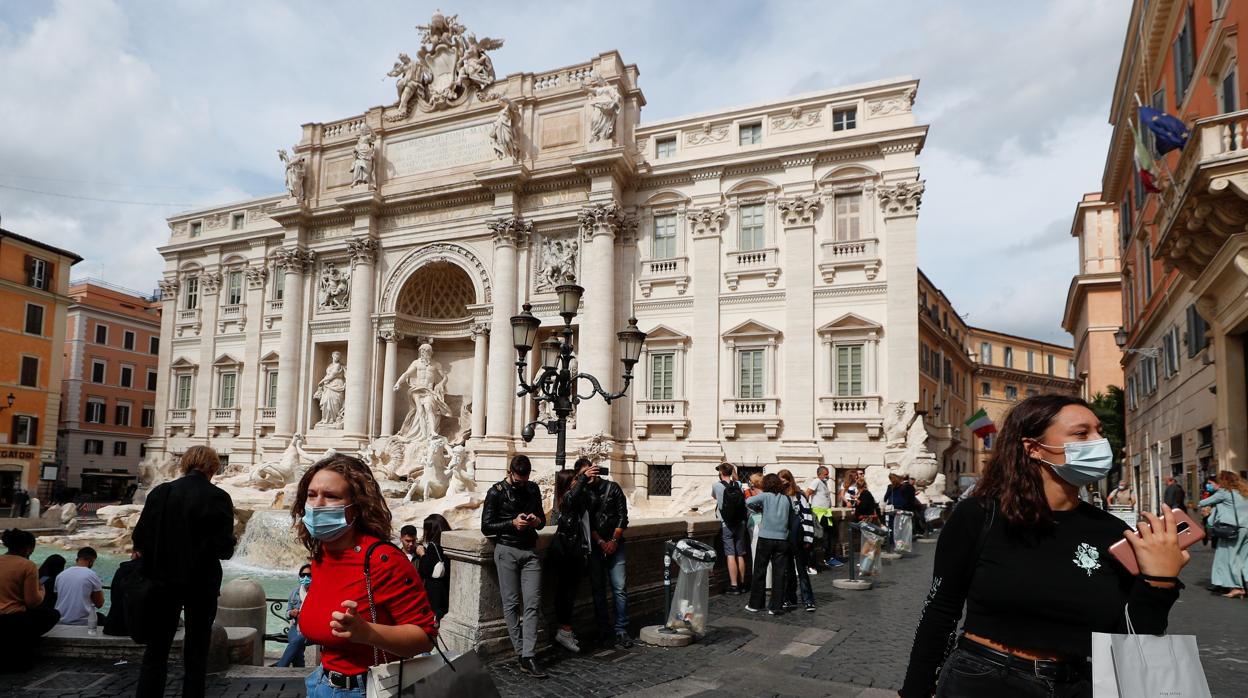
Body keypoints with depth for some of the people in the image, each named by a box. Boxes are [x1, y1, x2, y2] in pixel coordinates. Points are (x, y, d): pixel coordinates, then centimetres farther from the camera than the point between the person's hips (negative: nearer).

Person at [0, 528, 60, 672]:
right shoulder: (28, 566, -13)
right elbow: (33, 601, -12)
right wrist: (41, 590, 9)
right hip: (14, 621, -7)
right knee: (53, 614, 17)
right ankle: (21, 652, 7)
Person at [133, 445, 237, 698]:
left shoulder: (160, 492, -3)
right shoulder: (218, 497, -12)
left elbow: (140, 538, -4)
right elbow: (224, 547, -15)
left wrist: (160, 553, 14)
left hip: (164, 579, 2)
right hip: (202, 582, -2)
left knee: (156, 648, 13)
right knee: (196, 651, 10)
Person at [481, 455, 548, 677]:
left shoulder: (533, 489, 11)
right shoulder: (496, 492, -3)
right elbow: (486, 527, -4)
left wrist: (538, 521, -3)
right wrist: (513, 523, -16)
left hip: (530, 551, 4)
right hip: (507, 551, -3)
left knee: (533, 604, -5)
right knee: (511, 603, -1)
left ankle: (529, 657, -6)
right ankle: (522, 654, 6)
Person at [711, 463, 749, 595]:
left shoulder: (716, 486, -3)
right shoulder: (739, 485, 3)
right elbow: (745, 503, 3)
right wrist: (745, 517, 14)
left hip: (726, 524, -3)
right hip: (740, 524, 4)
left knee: (730, 555, -4)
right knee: (740, 555, 12)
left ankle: (734, 585, -6)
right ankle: (741, 583, 21)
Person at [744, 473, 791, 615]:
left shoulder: (765, 496, -4)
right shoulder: (786, 499, 6)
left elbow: (749, 502, -18)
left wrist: (759, 509, 1)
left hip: (765, 538, -2)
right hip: (782, 539, 2)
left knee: (759, 572, 8)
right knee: (779, 573, 5)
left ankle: (755, 604, 15)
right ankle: (776, 607, 5)